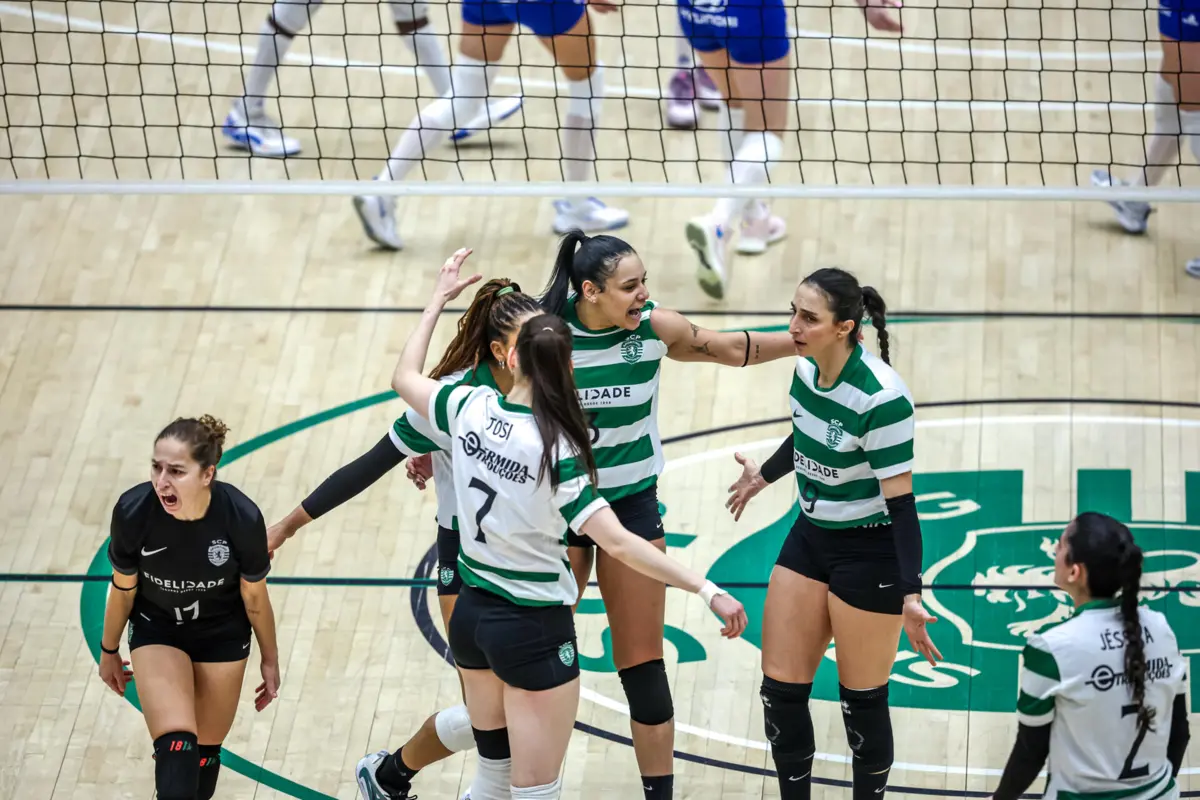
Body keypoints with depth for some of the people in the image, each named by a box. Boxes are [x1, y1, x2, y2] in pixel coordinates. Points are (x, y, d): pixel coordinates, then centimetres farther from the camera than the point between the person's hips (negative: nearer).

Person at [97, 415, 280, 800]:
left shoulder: (242, 519, -30)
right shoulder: (133, 511, -29)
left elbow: (255, 597, -11)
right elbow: (123, 589, -9)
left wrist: (270, 659, 2)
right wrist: (109, 651, 5)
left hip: (222, 635, 1)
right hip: (157, 631, -1)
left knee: (204, 754, 12)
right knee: (176, 749, -19)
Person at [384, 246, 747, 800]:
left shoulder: (469, 406, -8)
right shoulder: (555, 449, -23)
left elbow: (404, 378, 14)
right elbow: (618, 544, -28)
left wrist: (439, 299, 23)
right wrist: (707, 591, -26)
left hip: (472, 613, 7)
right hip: (533, 629, -7)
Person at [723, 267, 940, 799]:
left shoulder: (881, 397, -26)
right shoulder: (806, 367, -5)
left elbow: (900, 501, -23)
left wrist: (910, 595, -29)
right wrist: (763, 477, 34)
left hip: (870, 553, -7)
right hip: (810, 536, 7)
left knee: (862, 698, 6)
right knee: (780, 687, 6)